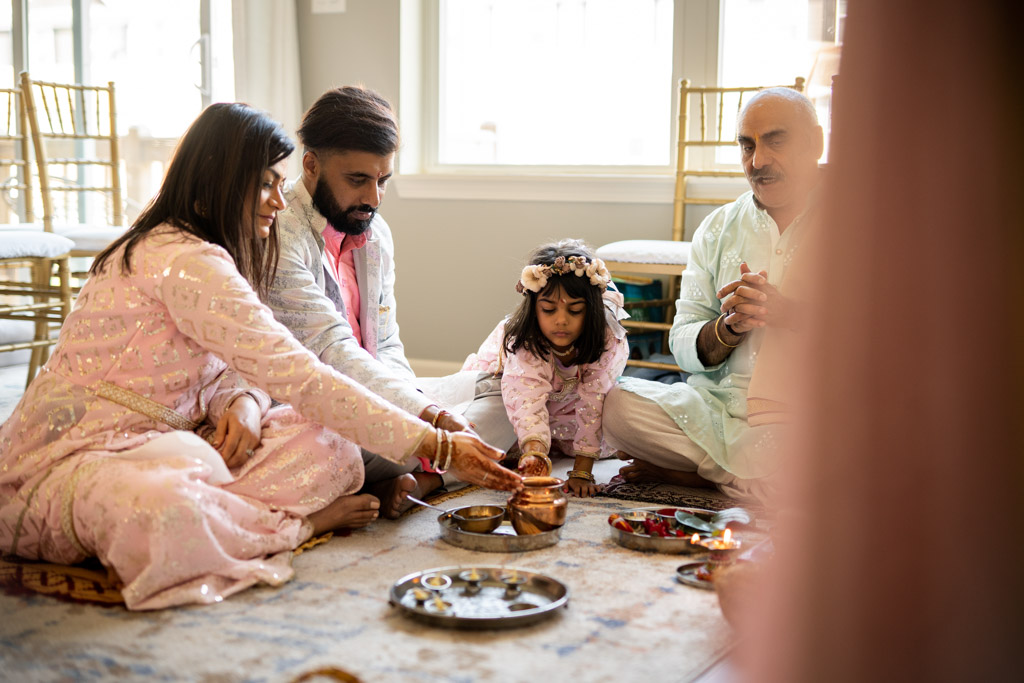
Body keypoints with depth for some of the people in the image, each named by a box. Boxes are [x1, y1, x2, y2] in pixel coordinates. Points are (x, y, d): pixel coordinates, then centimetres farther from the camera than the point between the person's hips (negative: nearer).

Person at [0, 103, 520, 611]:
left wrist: (244, 404, -13)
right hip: (69, 463, -8)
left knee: (329, 445, -10)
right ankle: (291, 522, -17)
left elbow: (224, 375, 13)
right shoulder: (185, 261, -20)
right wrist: (438, 447, -21)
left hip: (147, 447, 8)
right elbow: (300, 378, -24)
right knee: (167, 508, -43)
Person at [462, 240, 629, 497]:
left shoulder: (609, 342, -36)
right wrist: (534, 452, -71)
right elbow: (528, 401, -53)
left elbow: (593, 406, -36)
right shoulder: (523, 341, -41)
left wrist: (582, 472, -40)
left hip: (566, 402, 1)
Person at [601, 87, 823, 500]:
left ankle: (688, 473, -12)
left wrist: (784, 312, -20)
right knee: (617, 403, -19)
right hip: (718, 411, 3)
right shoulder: (719, 229, 12)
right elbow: (683, 345, 7)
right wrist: (730, 327, -14)